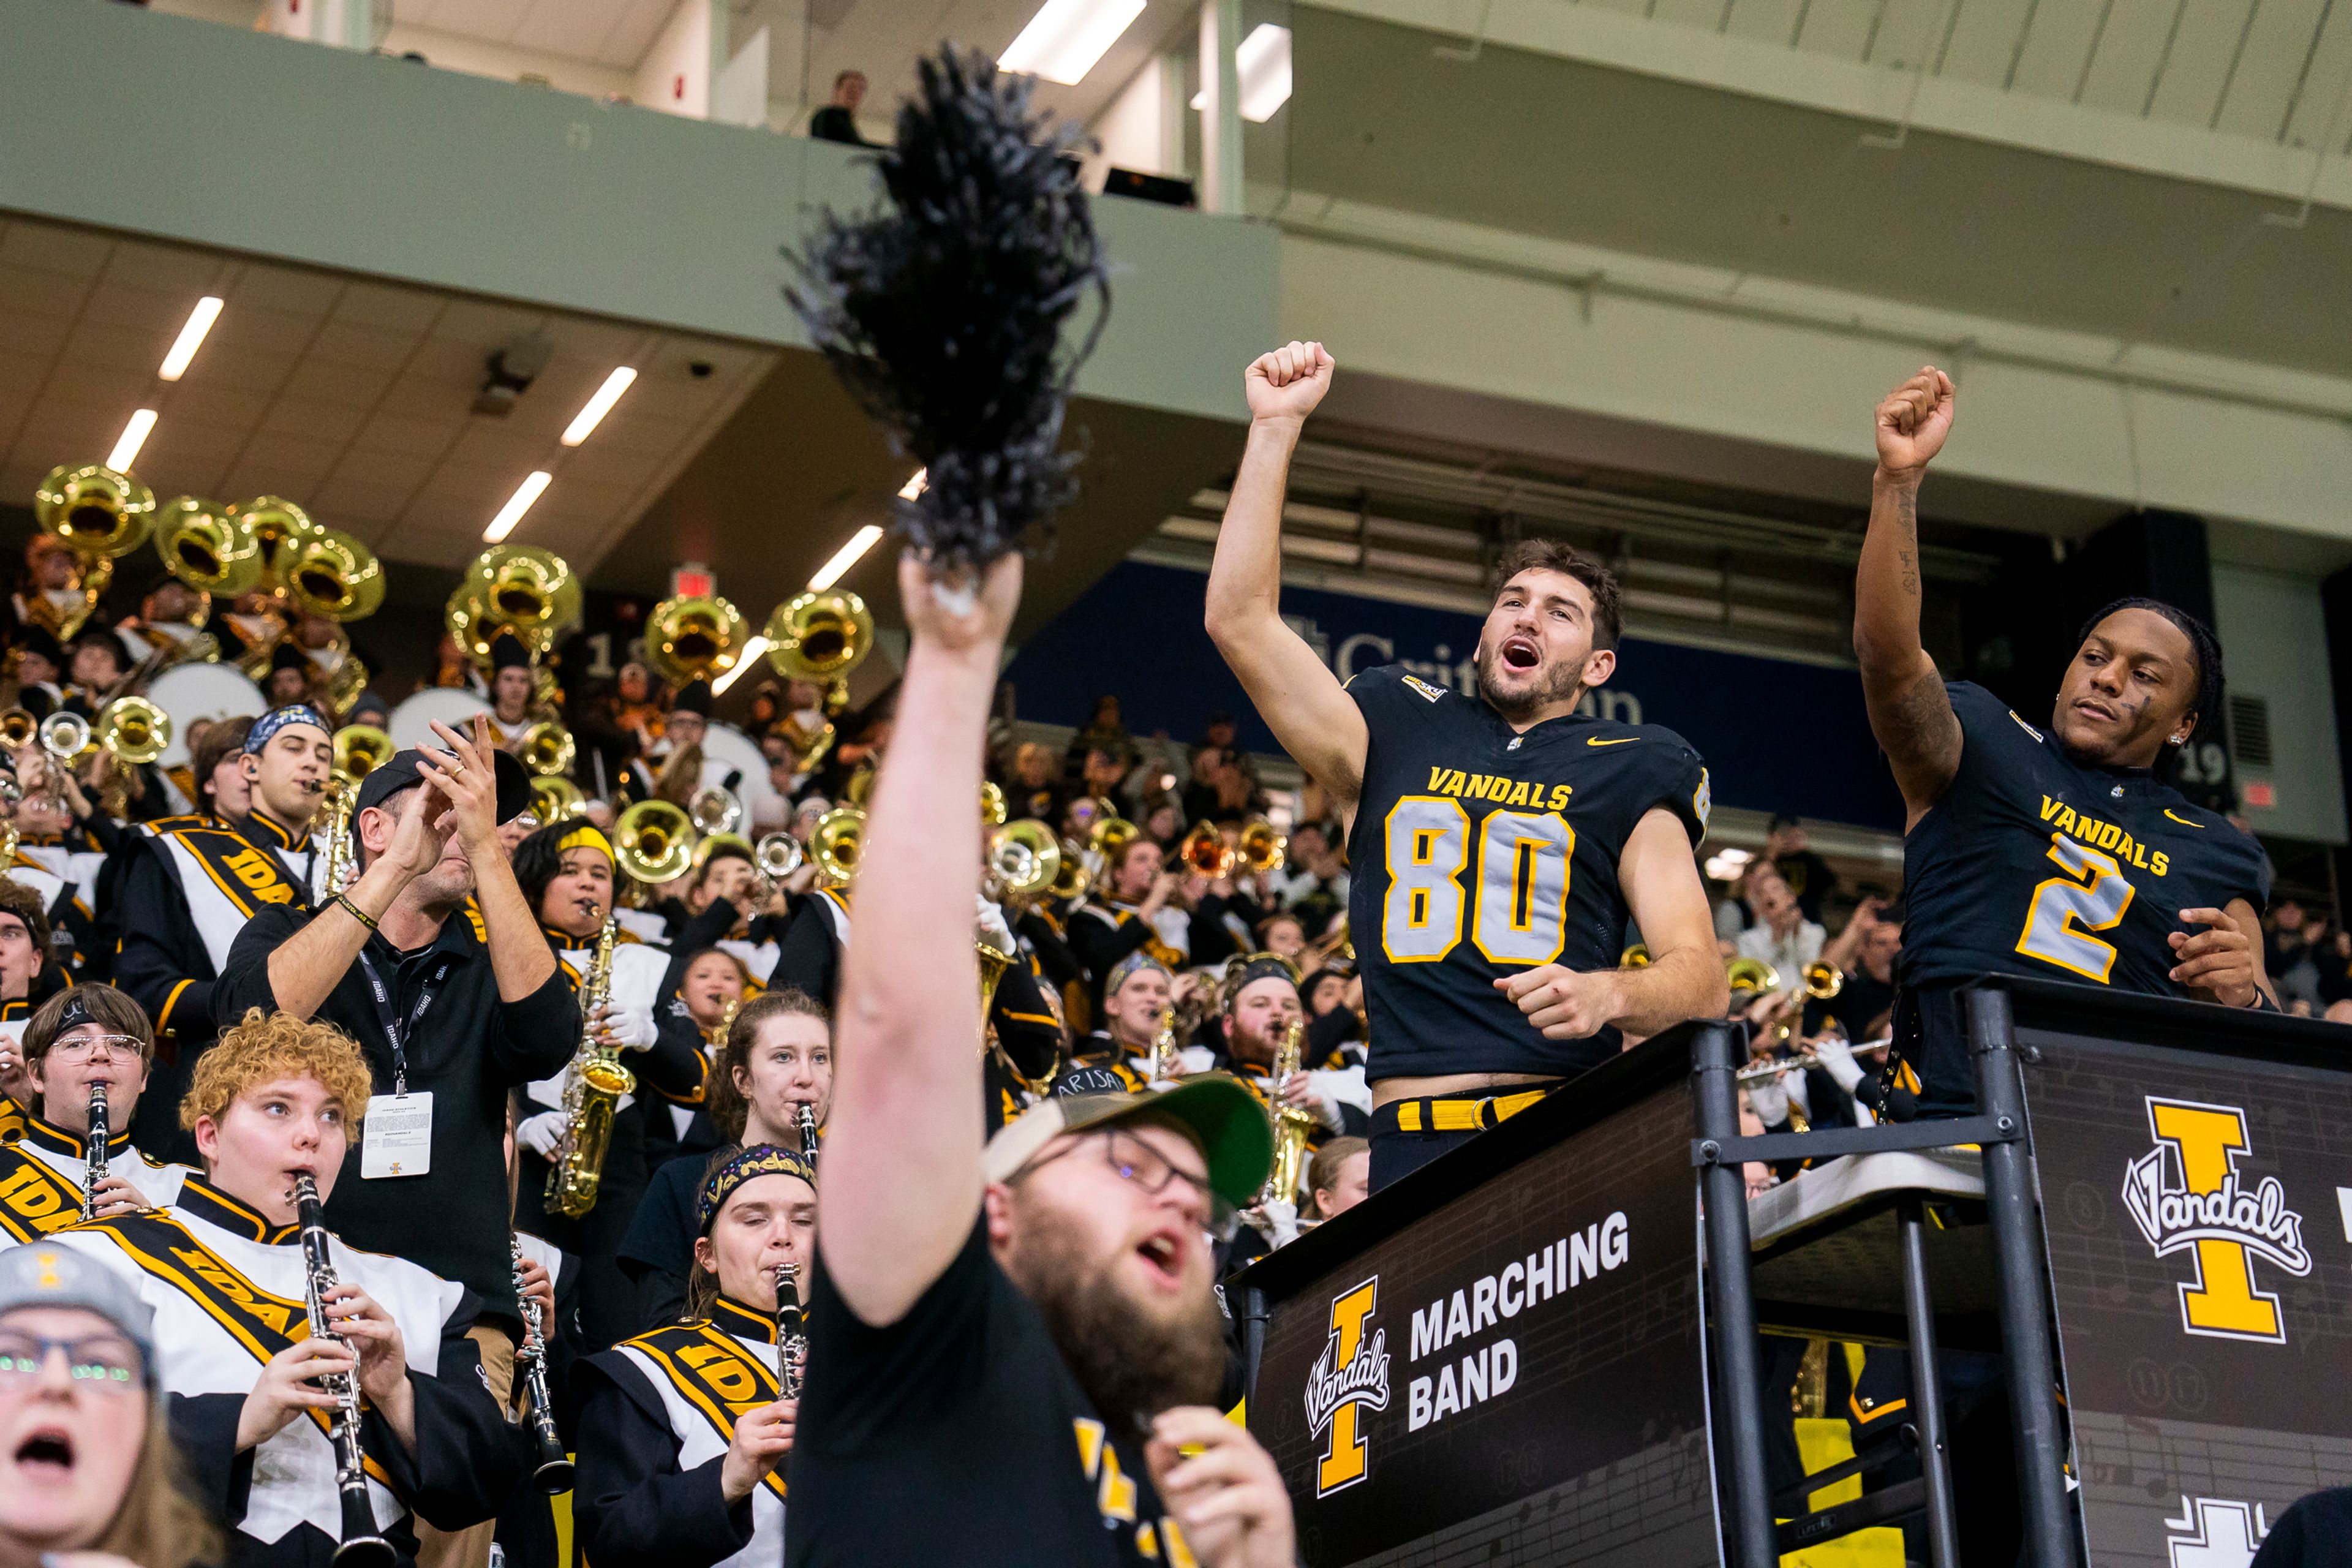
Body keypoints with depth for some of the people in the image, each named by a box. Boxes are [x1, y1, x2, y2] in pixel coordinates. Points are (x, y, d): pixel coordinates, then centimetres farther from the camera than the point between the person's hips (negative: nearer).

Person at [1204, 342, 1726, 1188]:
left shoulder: (1629, 770, 17)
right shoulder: (1397, 732, 21)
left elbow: (1700, 979, 9)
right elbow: (1239, 619, 12)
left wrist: (1608, 994, -13)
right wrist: (1275, 426, 10)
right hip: (1414, 1141, 1)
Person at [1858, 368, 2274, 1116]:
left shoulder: (2218, 856, 20)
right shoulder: (1975, 747, 13)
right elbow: (1888, 654, -7)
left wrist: (2245, 994, -5)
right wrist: (1900, 479, -18)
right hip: (1958, 1124, -2)